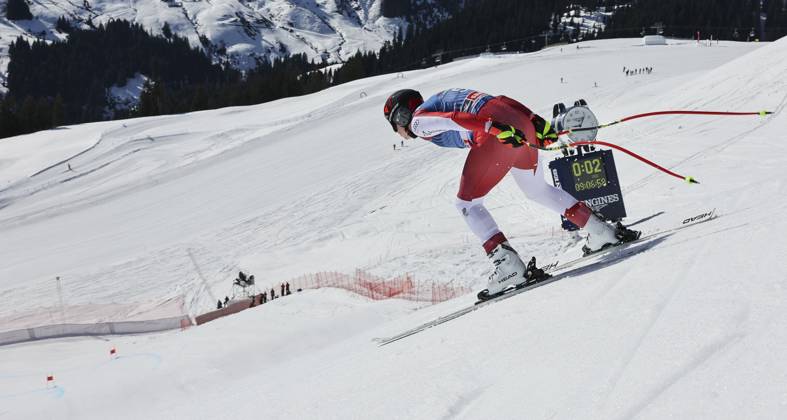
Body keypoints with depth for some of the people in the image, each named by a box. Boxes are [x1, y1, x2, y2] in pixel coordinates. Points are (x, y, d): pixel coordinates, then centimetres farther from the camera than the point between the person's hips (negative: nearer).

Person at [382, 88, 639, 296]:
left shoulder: (419, 120, 10)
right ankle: (603, 232, 30)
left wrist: (494, 128, -25)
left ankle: (509, 266, -10)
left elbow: (453, 119, -12)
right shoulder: (440, 100, 32)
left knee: (468, 203, 2)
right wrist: (535, 122, 15)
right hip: (519, 120, 9)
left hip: (499, 133, -9)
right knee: (537, 190, 27)